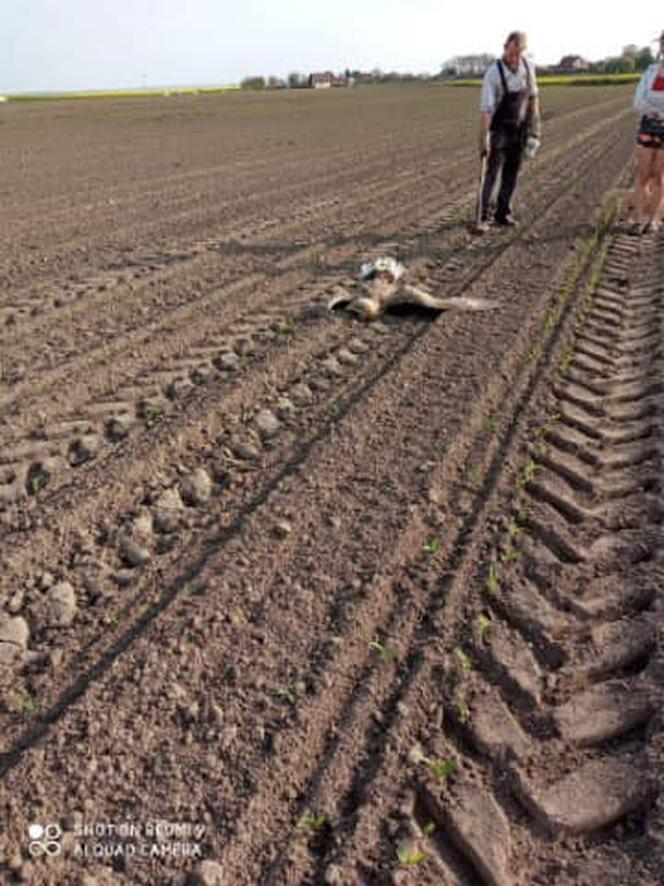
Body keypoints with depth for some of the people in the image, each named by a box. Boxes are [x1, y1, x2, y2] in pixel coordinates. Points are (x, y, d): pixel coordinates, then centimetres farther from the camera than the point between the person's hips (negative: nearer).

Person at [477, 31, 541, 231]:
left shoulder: (528, 68, -6)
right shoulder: (493, 73, -21)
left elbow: (533, 99, 6)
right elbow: (485, 109, -24)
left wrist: (535, 130, 4)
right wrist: (483, 141, -28)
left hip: (520, 129, 5)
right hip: (499, 130, -5)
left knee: (511, 174, 6)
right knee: (492, 173, -8)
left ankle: (503, 213, 14)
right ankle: (483, 217, -4)